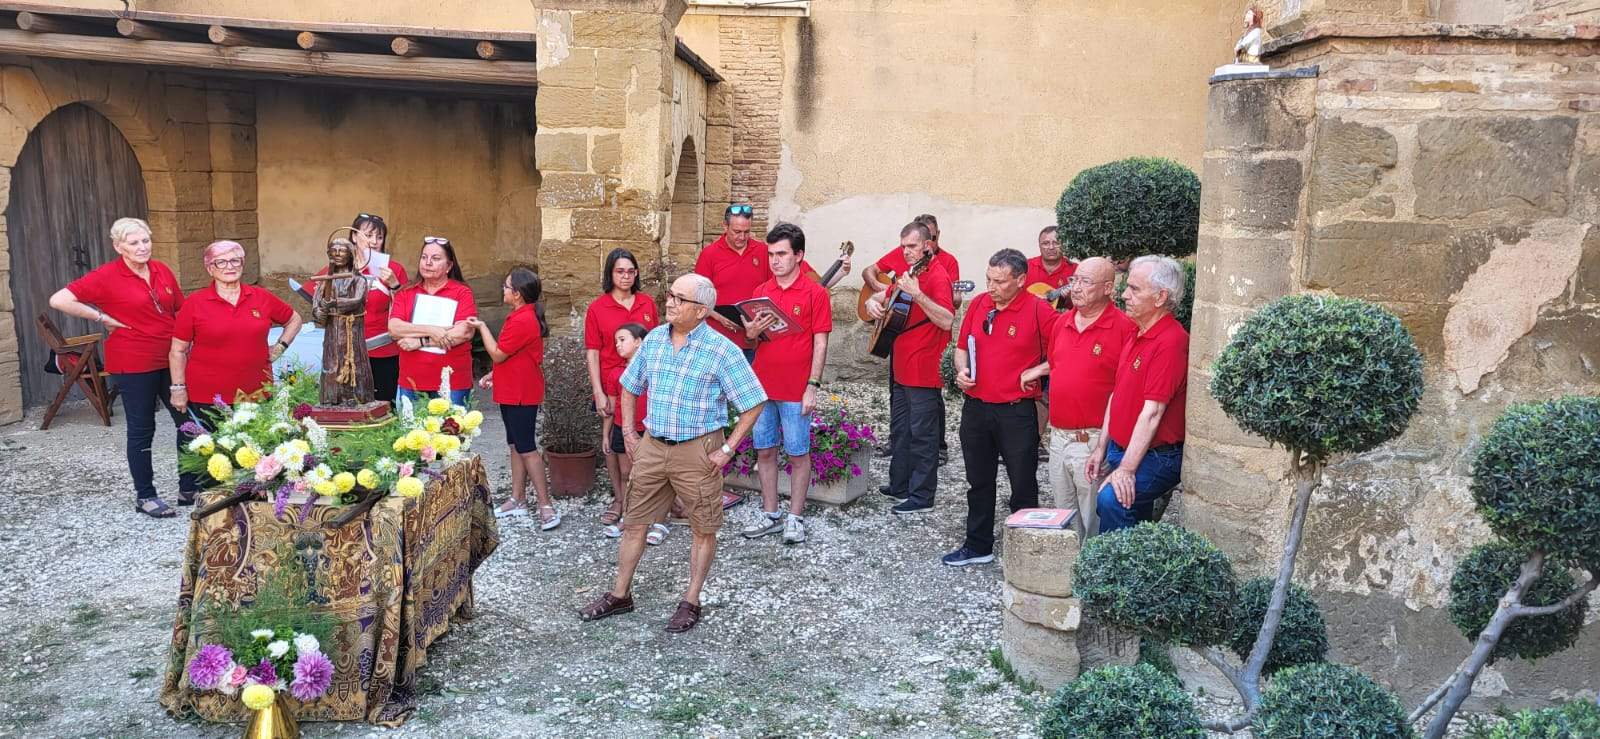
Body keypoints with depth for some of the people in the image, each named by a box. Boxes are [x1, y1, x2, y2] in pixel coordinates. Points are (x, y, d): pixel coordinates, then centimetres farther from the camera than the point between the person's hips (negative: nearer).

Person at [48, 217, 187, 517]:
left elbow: (181, 309, 16)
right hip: (133, 365, -5)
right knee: (141, 430, 5)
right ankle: (144, 496, 18)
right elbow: (59, 300, -12)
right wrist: (103, 318, -12)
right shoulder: (107, 276, -9)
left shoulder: (162, 271, 5)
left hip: (169, 360, 5)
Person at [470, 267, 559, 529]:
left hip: (521, 395, -10)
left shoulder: (522, 321, -22)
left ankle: (546, 506, -4)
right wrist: (494, 375, 14)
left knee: (526, 448, -7)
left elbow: (497, 354, -17)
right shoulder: (523, 316, 11)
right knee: (516, 445, 15)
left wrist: (481, 327, -8)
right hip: (513, 392, 10)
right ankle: (518, 500, 23)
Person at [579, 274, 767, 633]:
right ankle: (620, 595, 26)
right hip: (652, 445, 5)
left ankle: (691, 603, 22)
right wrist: (628, 432, 11)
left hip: (697, 451, -5)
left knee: (703, 529, 7)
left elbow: (753, 404, -11)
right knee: (634, 521, 12)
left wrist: (727, 449, -12)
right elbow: (629, 387, 17)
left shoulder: (722, 351, -14)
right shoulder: (654, 339, 3)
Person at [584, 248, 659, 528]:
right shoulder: (597, 308, -1)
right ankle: (619, 499, 18)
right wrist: (598, 393, -7)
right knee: (612, 441, 4)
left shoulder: (648, 303, 5)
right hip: (611, 385, -1)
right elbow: (592, 353, -2)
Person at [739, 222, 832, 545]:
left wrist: (813, 386, -12)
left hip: (796, 390, -5)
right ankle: (770, 514, 22)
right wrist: (753, 331, -10)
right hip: (762, 384, 5)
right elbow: (750, 337, 14)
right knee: (765, 451, 11)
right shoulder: (761, 291, 8)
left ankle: (795, 517, 15)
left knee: (798, 454, 4)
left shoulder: (815, 292, -6)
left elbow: (820, 343, -7)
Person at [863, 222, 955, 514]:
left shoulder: (937, 275, -13)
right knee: (899, 430, 17)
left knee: (922, 434, -3)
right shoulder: (905, 274, 13)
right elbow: (884, 296, 28)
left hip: (924, 370, -9)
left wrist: (917, 294, -32)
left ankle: (922, 496, 3)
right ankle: (899, 485, 28)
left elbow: (947, 320, -24)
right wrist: (873, 302, 4)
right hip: (901, 367, 9)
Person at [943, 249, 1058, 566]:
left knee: (1023, 485, 6)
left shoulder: (1038, 310, -11)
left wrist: (1036, 372, -11)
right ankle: (978, 546, 29)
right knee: (979, 481, 16)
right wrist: (961, 370, -2)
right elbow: (962, 347, 16)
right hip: (976, 407, 5)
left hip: (1016, 412, -5)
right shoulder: (978, 305, 5)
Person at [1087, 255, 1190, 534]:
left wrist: (1127, 469, -25)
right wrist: (1102, 448, 16)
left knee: (1111, 501, -29)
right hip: (1121, 450, 10)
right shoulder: (1137, 335, 12)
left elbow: (1152, 412, -23)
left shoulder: (1170, 342, -19)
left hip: (1155, 458, -10)